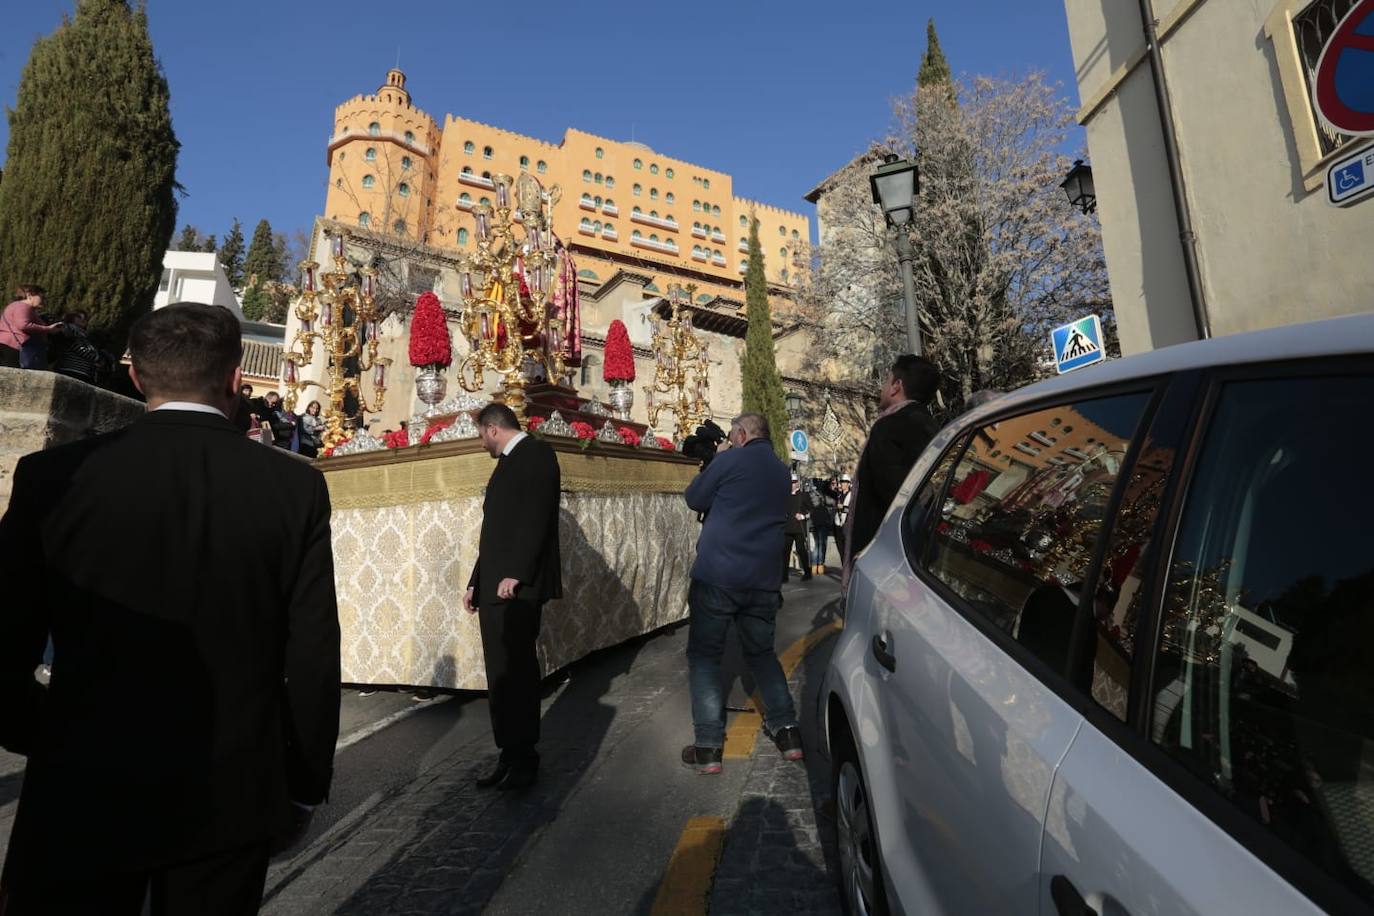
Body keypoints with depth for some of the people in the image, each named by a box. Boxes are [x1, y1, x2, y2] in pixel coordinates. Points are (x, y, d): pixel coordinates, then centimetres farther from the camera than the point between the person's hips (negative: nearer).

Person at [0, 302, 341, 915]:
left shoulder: (53, 475, -8)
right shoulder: (295, 487, -10)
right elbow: (313, 658, -8)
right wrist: (304, 786, 5)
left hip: (82, 791, 0)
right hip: (232, 794, 1)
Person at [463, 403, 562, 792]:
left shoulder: (535, 452, -6)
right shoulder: (508, 463, 21)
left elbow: (536, 518, -18)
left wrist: (515, 574, -22)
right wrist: (476, 582, 19)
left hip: (517, 587, -9)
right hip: (495, 587, 9)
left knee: (514, 673, -2)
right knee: (503, 675, 11)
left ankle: (523, 762, 11)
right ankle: (510, 757, 20)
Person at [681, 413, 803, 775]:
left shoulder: (731, 460, -6)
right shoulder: (781, 472, 14)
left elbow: (694, 498, 2)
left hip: (716, 578, -6)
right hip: (764, 581, 6)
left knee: (704, 655, 4)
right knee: (761, 652, 21)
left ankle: (708, 746, 3)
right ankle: (786, 730, 19)